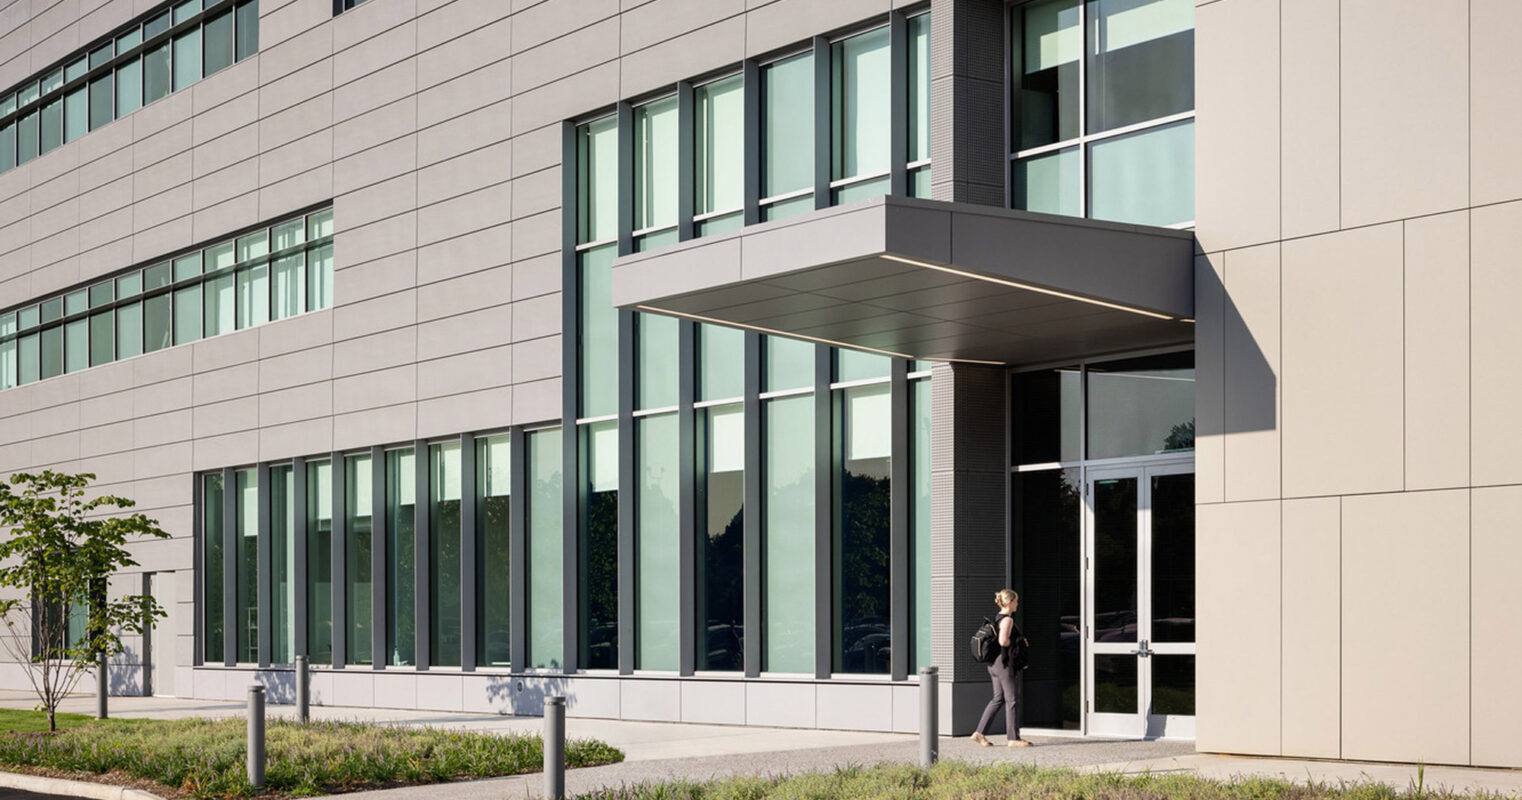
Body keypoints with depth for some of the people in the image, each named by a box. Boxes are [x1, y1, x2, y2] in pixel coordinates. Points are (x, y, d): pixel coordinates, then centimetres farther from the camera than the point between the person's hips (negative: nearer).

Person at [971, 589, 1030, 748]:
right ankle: (1014, 738, 1)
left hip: (994, 663, 10)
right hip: (1003, 663, -10)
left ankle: (979, 732, 8)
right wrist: (1016, 642, -8)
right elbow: (1003, 641, -27)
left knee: (998, 699, 12)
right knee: (1011, 700, -3)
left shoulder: (997, 618, 14)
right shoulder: (1007, 619, -15)